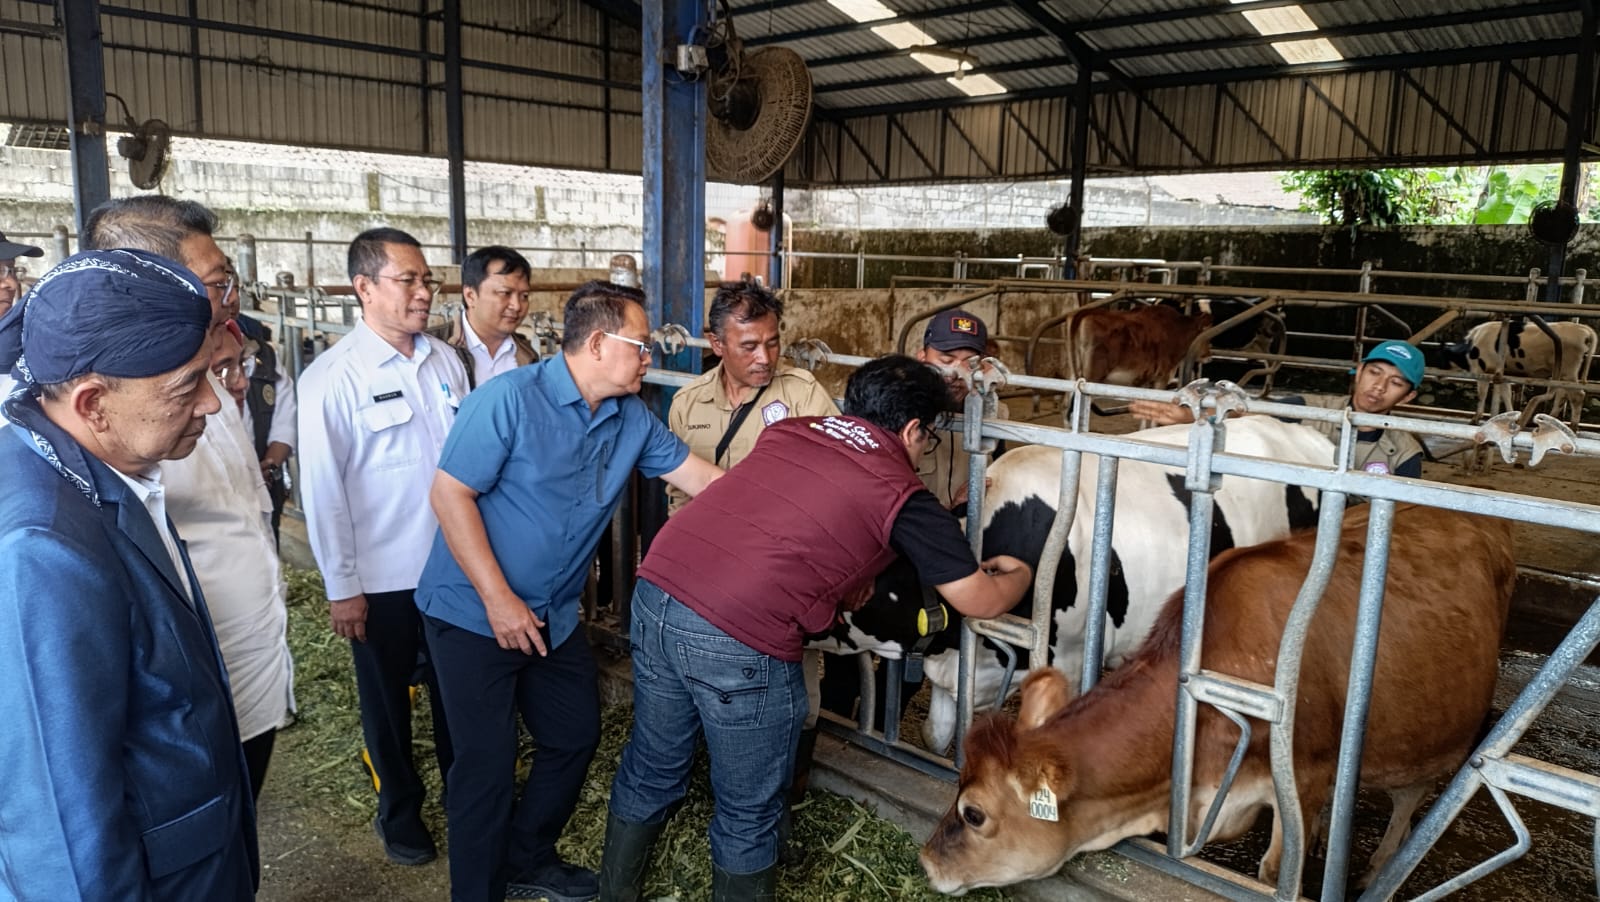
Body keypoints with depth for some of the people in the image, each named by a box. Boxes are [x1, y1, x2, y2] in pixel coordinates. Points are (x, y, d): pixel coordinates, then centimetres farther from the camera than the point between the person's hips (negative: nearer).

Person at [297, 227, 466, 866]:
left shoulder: (445, 360, 0)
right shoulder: (333, 377, -14)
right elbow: (323, 489, -12)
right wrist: (341, 586, -10)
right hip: (383, 575, -4)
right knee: (388, 700, 16)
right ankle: (399, 811, 37)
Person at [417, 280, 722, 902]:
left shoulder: (632, 419, -1)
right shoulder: (509, 399, -20)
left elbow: (702, 479, 3)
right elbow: (449, 494, -20)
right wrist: (498, 600, -21)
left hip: (554, 615, 7)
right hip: (474, 613, -7)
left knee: (576, 735, 17)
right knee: (487, 759, 1)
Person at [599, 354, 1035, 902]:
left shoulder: (790, 430, 18)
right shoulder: (903, 495, 2)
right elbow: (981, 602, 11)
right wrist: (1018, 575, 31)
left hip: (656, 594, 7)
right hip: (741, 639, -7)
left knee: (651, 773, 27)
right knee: (748, 813, 17)